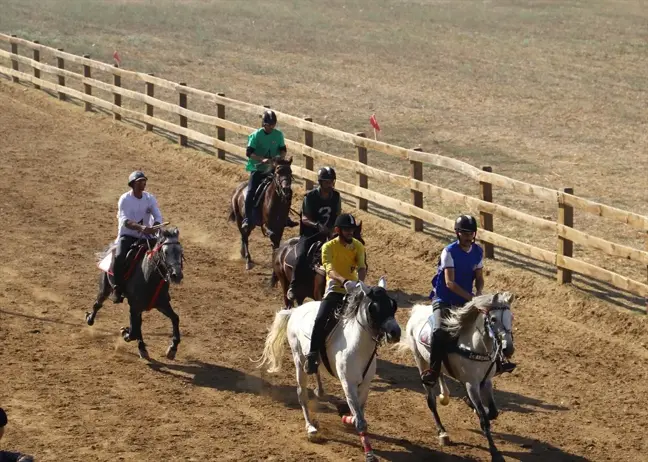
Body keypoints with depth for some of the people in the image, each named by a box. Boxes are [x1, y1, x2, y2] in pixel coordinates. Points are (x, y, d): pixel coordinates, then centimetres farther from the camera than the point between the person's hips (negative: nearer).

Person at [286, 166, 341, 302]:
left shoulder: (336, 196, 1)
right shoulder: (310, 197, -13)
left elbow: (338, 216, 10)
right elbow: (305, 218, -15)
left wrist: (335, 230, -9)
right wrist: (317, 225, -33)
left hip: (327, 234, 5)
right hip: (309, 234, -5)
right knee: (302, 256, -27)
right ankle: (292, 287, -19)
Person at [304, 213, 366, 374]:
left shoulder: (358, 246, 1)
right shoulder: (329, 247, -11)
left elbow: (362, 267, -12)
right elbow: (330, 270, -26)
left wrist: (359, 282, -35)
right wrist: (344, 281, -46)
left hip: (352, 290, 4)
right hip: (335, 289, -4)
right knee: (321, 318, -26)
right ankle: (313, 355, -22)